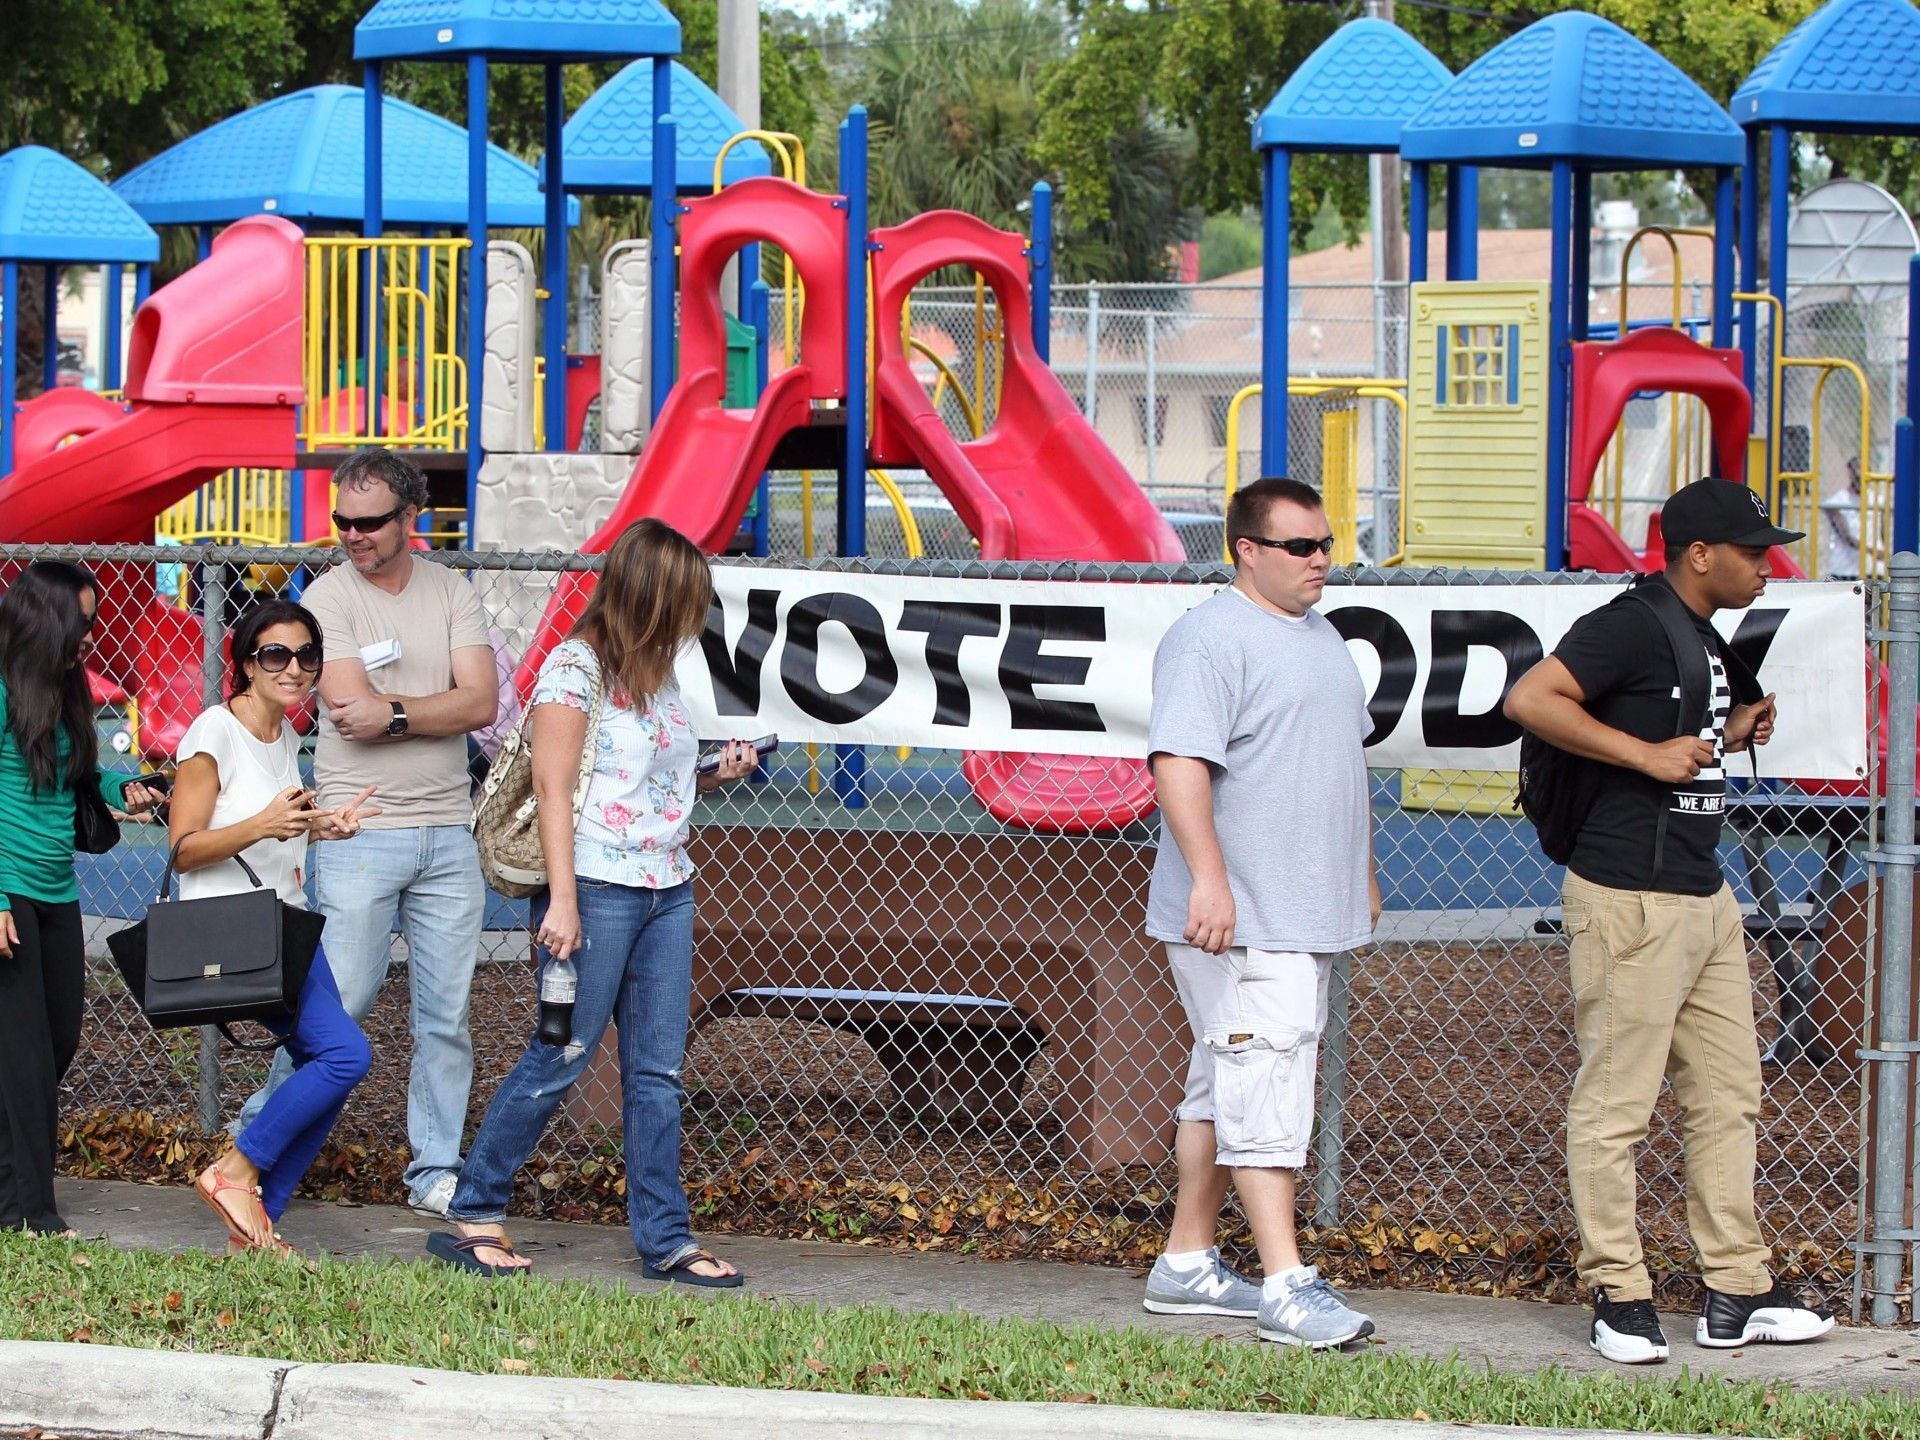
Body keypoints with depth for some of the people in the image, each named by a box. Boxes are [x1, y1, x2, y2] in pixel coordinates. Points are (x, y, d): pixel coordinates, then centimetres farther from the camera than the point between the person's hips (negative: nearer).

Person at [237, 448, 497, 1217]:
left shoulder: (451, 593, 8)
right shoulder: (328, 598, -3)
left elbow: (481, 703, -4)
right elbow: (352, 710, -14)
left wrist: (394, 712, -14)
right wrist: (438, 708, -5)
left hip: (447, 834, 4)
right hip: (360, 833, -4)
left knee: (446, 1015, 6)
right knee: (335, 1007, -6)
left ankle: (436, 1172, 14)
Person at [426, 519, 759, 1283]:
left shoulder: (658, 674, 15)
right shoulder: (576, 666, -8)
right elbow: (553, 789, -12)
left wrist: (713, 776, 6)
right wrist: (562, 901, -18)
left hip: (668, 891, 8)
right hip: (598, 885, -8)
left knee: (657, 1071, 6)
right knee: (559, 1057, -4)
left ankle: (666, 1240, 9)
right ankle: (472, 1216, 6)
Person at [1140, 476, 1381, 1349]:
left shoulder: (1322, 639, 18)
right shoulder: (1209, 639, -13)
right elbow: (1179, 761, -22)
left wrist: (1363, 875, 28)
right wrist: (1208, 877, -30)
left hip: (1309, 916, 10)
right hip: (1237, 918, -9)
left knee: (1224, 1087, 13)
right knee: (1263, 1085, -12)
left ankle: (1187, 1262, 19)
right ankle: (1287, 1286, -15)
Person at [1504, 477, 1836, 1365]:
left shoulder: (1706, 642, 17)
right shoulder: (1630, 628, -13)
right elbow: (1530, 699, -23)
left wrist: (1734, 731, 11)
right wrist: (1646, 755, -23)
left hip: (1705, 897, 10)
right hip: (1629, 898, -10)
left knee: (1727, 1098, 11)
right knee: (1615, 1104, -3)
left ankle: (1736, 1292, 17)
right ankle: (1619, 1298, 2)